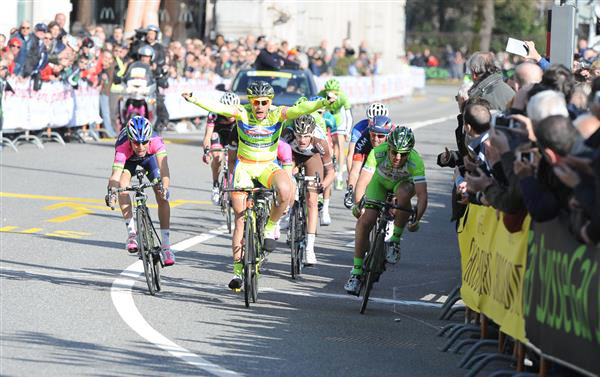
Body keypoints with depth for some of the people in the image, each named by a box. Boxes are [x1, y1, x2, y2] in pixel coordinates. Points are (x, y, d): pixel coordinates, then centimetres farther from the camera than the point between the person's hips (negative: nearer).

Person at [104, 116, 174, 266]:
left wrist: (164, 187, -72)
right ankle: (132, 233, -18)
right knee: (123, 185, -29)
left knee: (162, 197, -13)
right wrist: (111, 192, -75)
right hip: (129, 160, -1)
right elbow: (116, 173, -55)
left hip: (150, 158, 1)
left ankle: (165, 246, -7)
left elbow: (163, 166, -54)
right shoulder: (123, 147, -43)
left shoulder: (155, 141, -42)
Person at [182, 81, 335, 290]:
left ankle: (269, 229, -5)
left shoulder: (277, 114, -14)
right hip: (244, 166, 0)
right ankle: (238, 269, 8)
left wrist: (323, 103, -46)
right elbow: (218, 107, -29)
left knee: (285, 191, -32)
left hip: (268, 166, 0)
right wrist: (194, 100, -46)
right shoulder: (242, 113, -15)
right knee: (241, 220, -3)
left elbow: (300, 109, -29)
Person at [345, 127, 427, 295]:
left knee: (403, 194, -36)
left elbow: (422, 195, -37)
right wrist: (357, 204, -49)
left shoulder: (415, 161, -36)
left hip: (403, 183, -1)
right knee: (364, 222, -14)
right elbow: (363, 181, -35)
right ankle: (357, 272, -2)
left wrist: (416, 220, -49)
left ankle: (395, 240, -18)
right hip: (380, 182, 1)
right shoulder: (378, 153, -35)